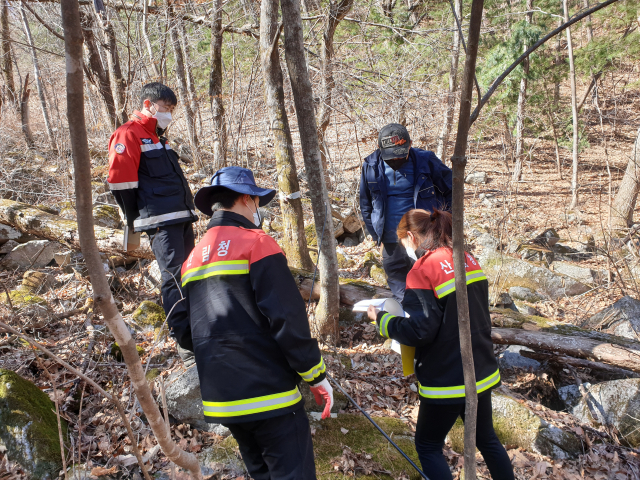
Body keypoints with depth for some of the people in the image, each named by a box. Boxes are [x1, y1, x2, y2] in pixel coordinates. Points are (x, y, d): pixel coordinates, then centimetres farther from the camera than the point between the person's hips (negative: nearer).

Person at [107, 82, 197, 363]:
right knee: (175, 276, -12)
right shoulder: (128, 135, -7)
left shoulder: (157, 138, 23)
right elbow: (119, 181, -14)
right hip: (160, 221, -9)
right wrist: (136, 219, -6)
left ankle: (193, 327, 27)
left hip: (181, 217, 9)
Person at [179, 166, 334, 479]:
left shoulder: (193, 260, 12)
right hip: (267, 393, -8)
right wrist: (316, 376, -8)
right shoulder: (256, 242, -10)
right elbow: (287, 319, -17)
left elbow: (185, 335, 15)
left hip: (220, 398, 8)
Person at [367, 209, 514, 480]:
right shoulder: (468, 260, 3)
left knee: (428, 446, 13)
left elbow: (419, 331, -21)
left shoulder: (423, 270, -19)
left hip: (447, 380, -7)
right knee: (486, 438, 25)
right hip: (482, 373, 7)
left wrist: (382, 320, -7)